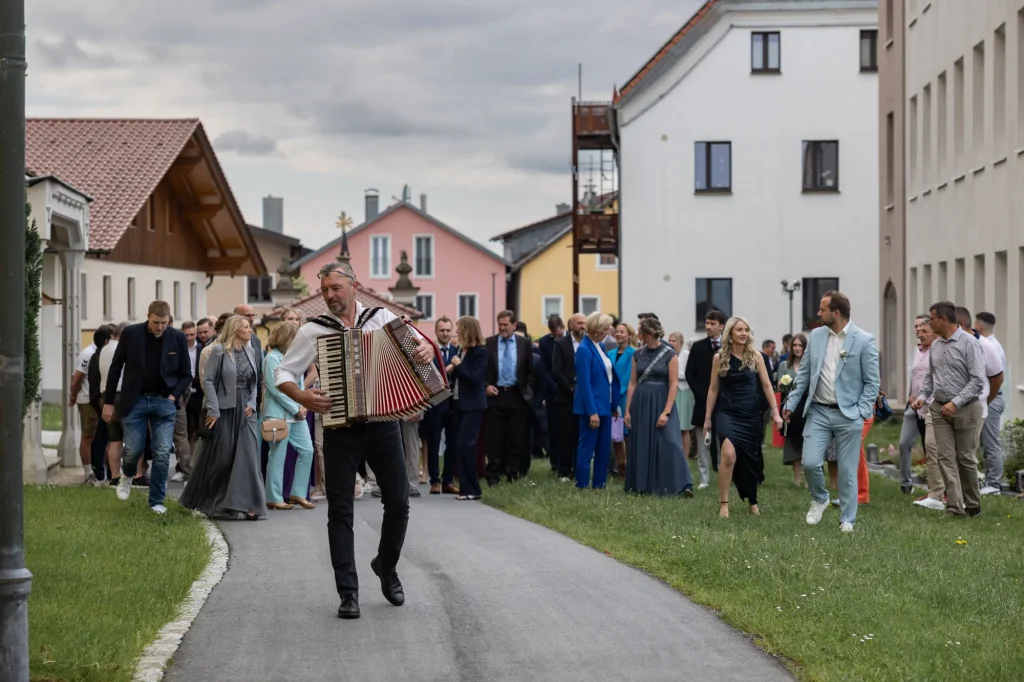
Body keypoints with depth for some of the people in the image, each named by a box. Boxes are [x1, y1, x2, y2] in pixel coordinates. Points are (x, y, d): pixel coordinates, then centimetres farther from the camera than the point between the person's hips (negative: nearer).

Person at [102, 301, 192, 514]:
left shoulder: (177, 338, -2)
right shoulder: (130, 334, -4)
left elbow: (186, 374, 7)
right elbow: (115, 368, 2)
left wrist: (174, 396, -8)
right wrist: (108, 402, 2)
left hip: (164, 402, 1)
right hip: (135, 401, -1)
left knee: (162, 453, -6)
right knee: (134, 449, -3)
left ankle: (156, 501, 6)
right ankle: (127, 475, 32)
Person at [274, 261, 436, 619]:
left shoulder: (382, 317, 3)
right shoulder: (313, 331, 1)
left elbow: (416, 342, 8)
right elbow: (282, 374, 3)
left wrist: (427, 349, -16)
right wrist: (302, 397, -17)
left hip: (383, 424, 1)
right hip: (340, 429, -1)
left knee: (398, 503, 5)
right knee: (340, 511, -1)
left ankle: (386, 566, 32)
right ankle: (348, 592, 3)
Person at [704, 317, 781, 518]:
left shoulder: (756, 356, 1)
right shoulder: (719, 357, 0)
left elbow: (766, 385, 2)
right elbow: (713, 388, 6)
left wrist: (775, 412, -6)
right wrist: (707, 418, 6)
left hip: (751, 414, 2)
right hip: (727, 413, -2)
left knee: (750, 459, 10)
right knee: (729, 455, -22)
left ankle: (752, 501, 31)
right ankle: (723, 503, -13)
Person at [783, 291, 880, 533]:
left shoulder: (864, 341, -8)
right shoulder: (815, 336, 5)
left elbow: (872, 382, -4)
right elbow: (804, 374, 12)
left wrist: (862, 412, -12)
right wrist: (791, 403, 7)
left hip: (848, 415, -3)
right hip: (818, 412, 3)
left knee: (847, 470, 2)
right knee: (810, 463, -7)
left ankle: (847, 520, 15)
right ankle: (819, 499, 22)